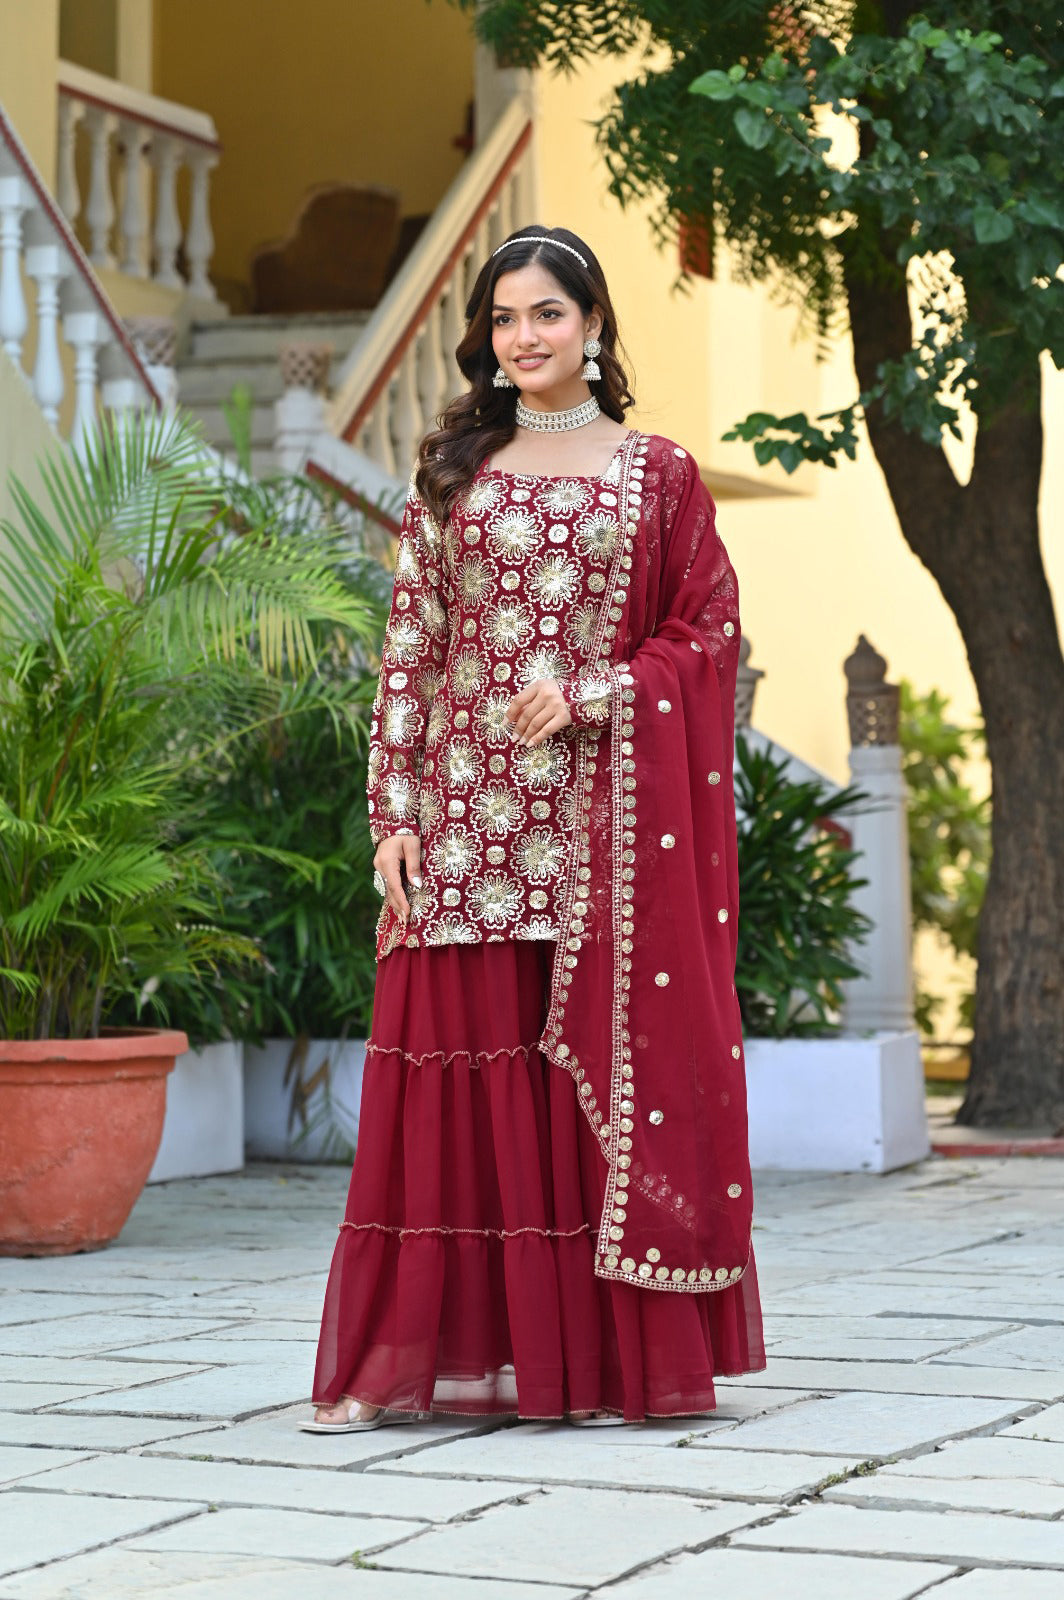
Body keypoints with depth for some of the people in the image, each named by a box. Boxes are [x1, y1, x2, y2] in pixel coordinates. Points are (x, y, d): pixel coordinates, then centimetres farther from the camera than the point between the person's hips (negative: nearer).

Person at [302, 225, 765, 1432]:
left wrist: (591, 694, -11)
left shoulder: (659, 474, 8)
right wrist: (394, 812, -1)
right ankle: (443, 1353, 2)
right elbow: (409, 647, 7)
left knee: (605, 1058, -1)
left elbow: (709, 630, 4)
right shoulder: (451, 472, 11)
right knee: (467, 1067, -2)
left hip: (603, 811, -1)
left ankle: (609, 1358, 5)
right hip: (469, 808, 1)